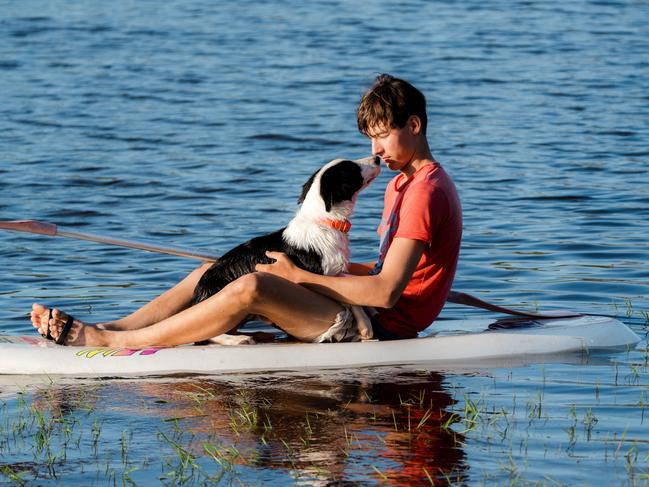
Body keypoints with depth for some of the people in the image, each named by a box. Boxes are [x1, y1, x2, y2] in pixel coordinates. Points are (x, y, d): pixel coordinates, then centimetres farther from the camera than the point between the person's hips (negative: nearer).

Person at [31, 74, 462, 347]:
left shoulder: (426, 191, -14)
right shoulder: (401, 185, 19)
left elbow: (386, 291, -23)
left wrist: (301, 276, -17)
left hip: (382, 329, -11)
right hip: (371, 326, 11)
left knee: (252, 287, -29)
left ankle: (109, 341, -27)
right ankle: (107, 328, -6)